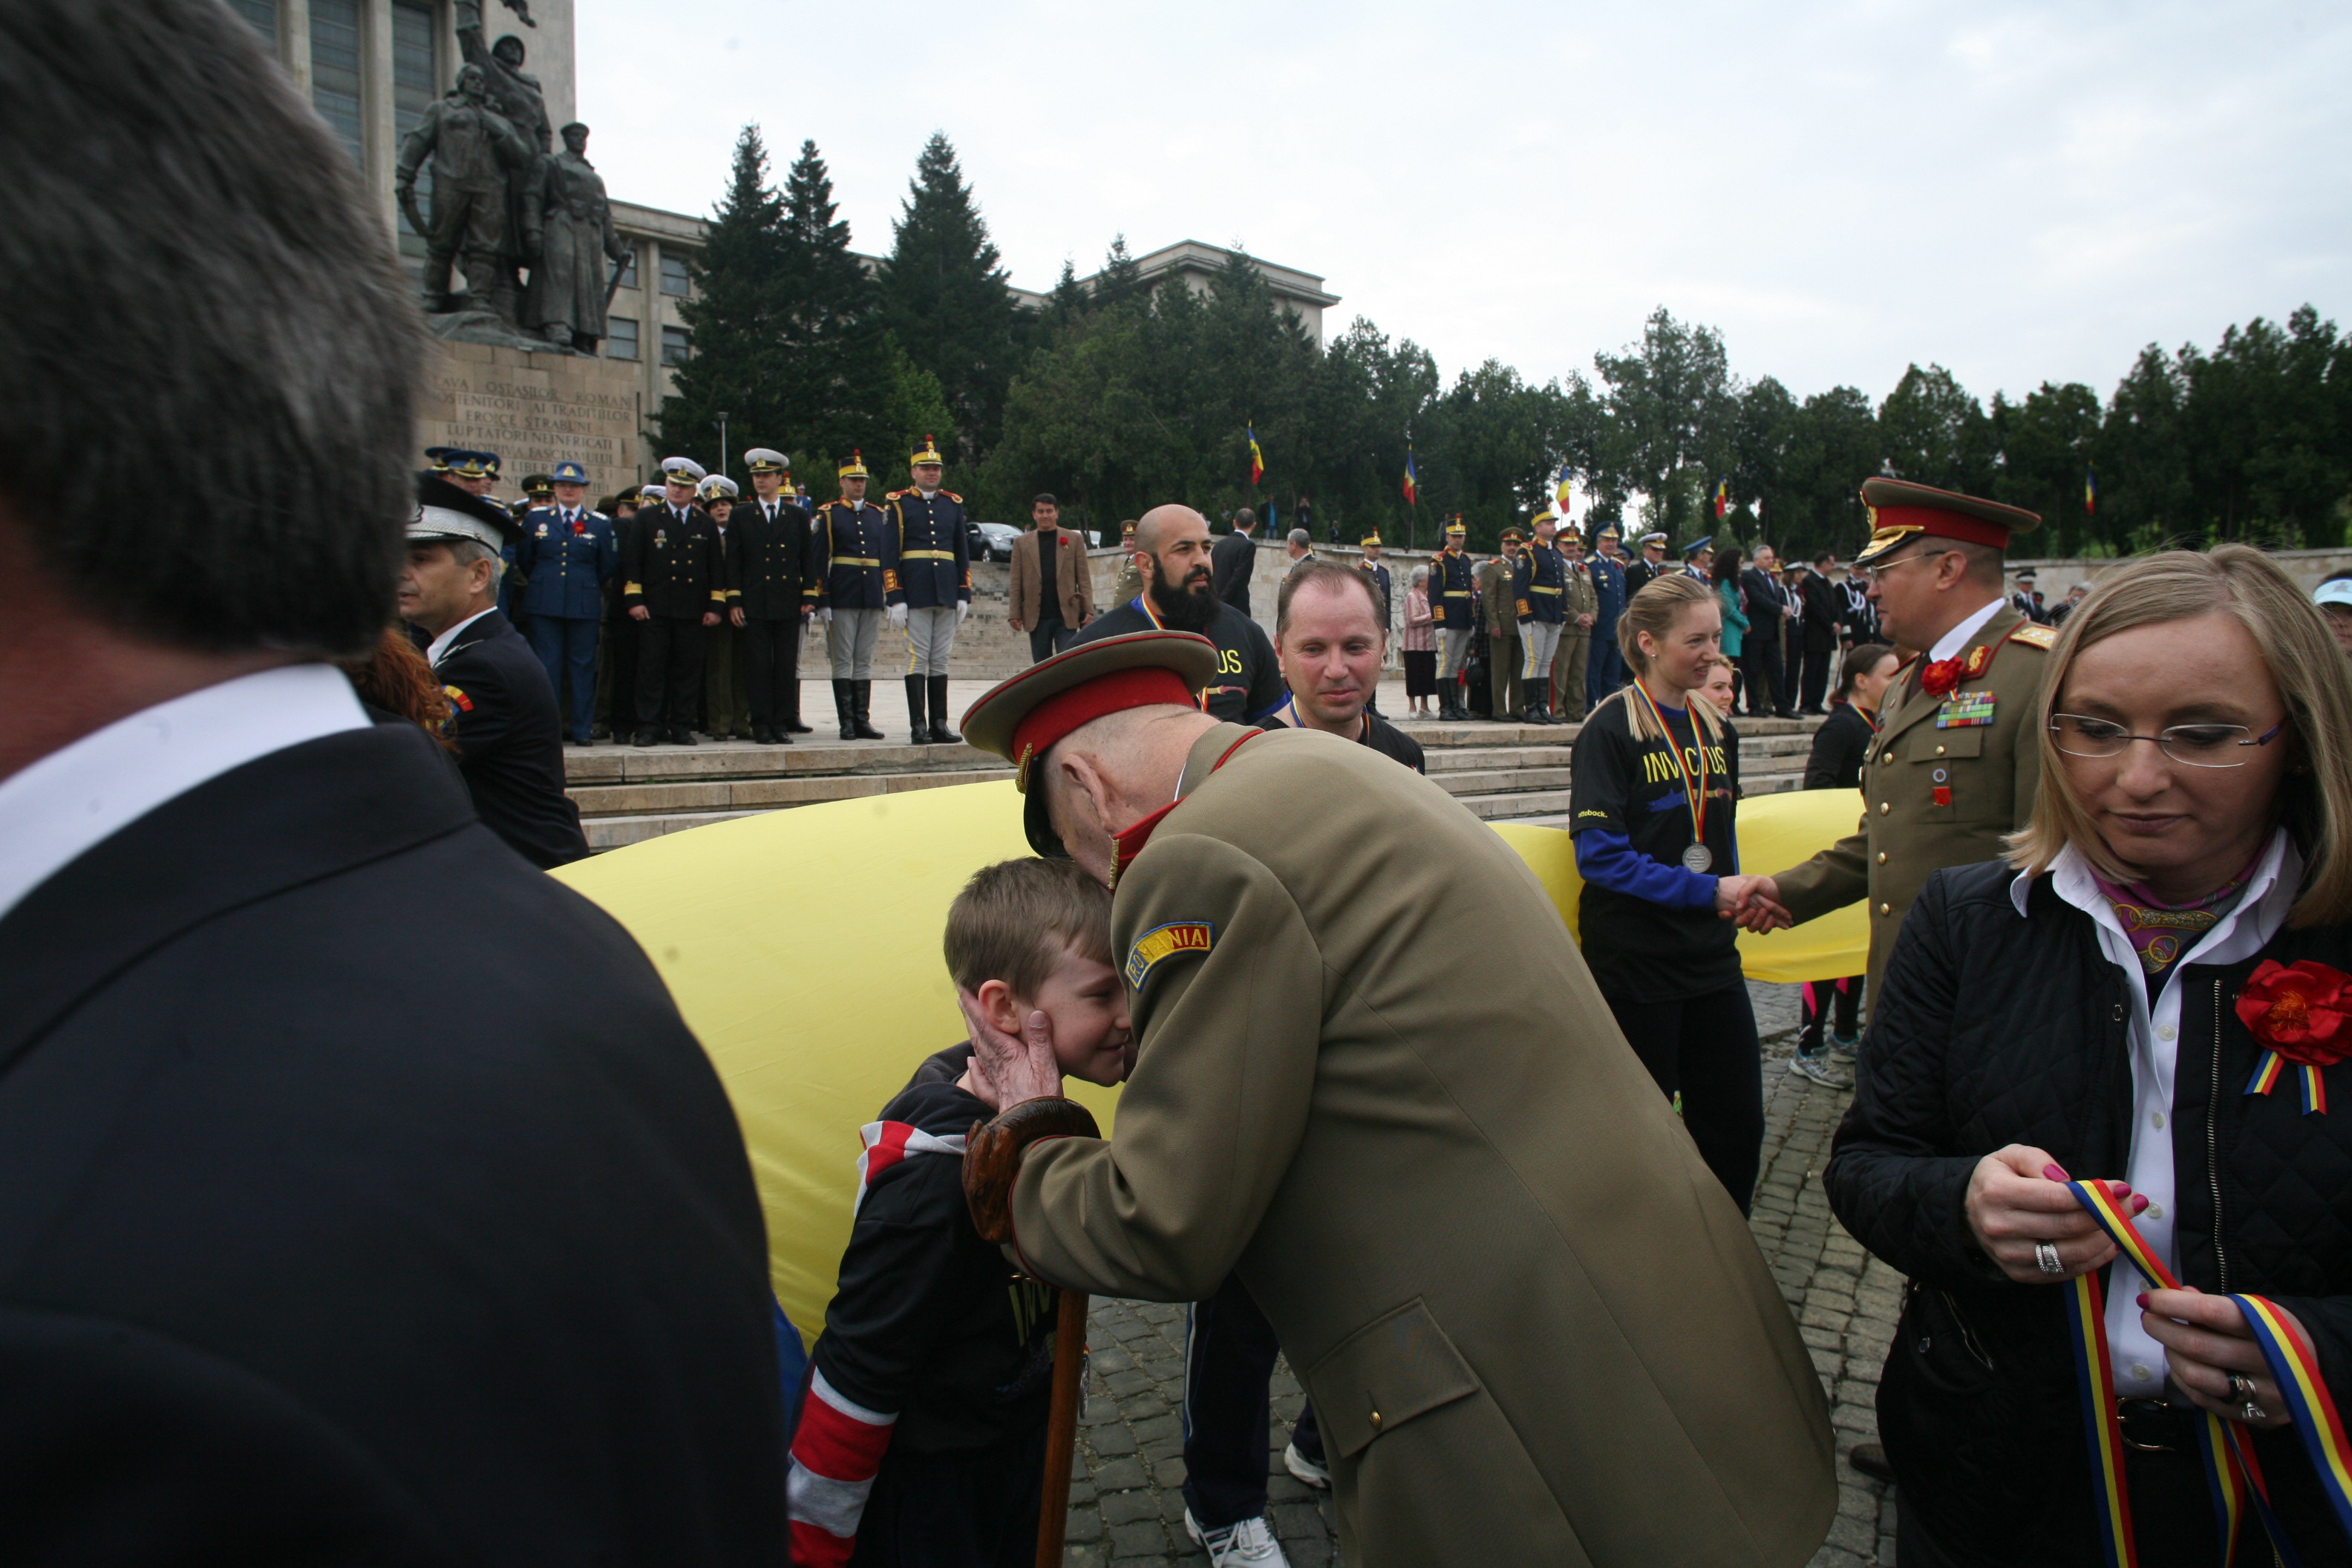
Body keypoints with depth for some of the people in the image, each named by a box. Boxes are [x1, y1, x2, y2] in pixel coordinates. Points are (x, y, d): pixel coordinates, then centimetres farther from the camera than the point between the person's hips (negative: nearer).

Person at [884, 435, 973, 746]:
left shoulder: (954, 503, 13)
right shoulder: (898, 504, 2)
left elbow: (963, 553, 14)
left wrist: (964, 595, 6)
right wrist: (896, 599, -10)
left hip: (947, 593, 4)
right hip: (915, 593, -4)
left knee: (940, 659, 6)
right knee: (917, 658, -3)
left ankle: (940, 725, 9)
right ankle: (919, 727, -2)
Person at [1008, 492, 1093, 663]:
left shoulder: (1073, 540, 8)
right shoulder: (1021, 543, 10)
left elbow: (1084, 578, 4)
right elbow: (1016, 583, 6)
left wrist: (1088, 609, -5)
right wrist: (1015, 614, -2)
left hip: (1066, 616, -1)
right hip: (1037, 617, 1)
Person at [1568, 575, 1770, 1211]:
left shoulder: (1715, 730, 11)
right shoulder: (1609, 730, -11)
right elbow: (1600, 855, -18)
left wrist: (1738, 896, 4)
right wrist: (1707, 891, -22)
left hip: (1710, 954, 6)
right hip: (1634, 961, -6)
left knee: (1736, 1122, 8)